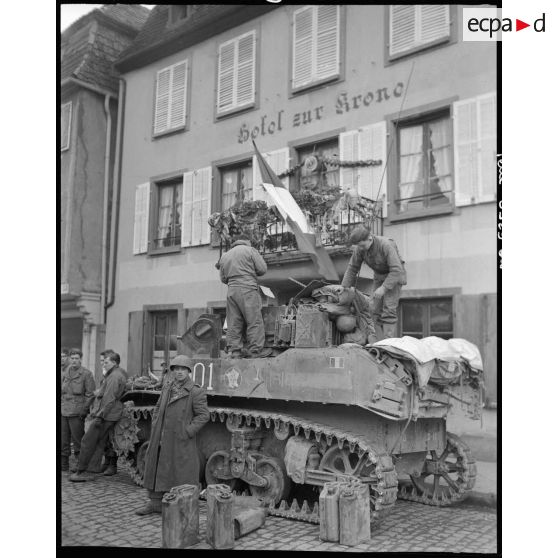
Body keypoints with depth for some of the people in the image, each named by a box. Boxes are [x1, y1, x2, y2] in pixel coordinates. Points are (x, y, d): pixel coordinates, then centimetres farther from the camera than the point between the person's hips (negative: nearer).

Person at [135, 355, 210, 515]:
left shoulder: (196, 392, -11)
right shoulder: (167, 387, 9)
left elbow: (204, 414, -12)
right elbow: (158, 407, 19)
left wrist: (188, 431, -16)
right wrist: (155, 426, 8)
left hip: (181, 441, -6)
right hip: (161, 439, 7)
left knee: (182, 472, 0)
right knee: (156, 468, 13)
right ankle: (155, 502, 27)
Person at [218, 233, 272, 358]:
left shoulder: (225, 256, 19)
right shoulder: (250, 250, 3)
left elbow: (223, 278, 20)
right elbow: (262, 268, -1)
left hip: (231, 290, 6)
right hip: (248, 289, -6)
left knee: (234, 324, 6)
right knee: (254, 321, -2)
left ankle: (235, 352, 6)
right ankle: (255, 351, -3)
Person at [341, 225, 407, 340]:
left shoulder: (386, 245, -34)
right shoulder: (359, 248, -16)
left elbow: (397, 270, -35)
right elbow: (352, 268, -4)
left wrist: (384, 288, -37)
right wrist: (344, 289, -7)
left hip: (394, 276, -6)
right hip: (379, 276, 6)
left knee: (388, 310, -17)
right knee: (376, 310, -3)